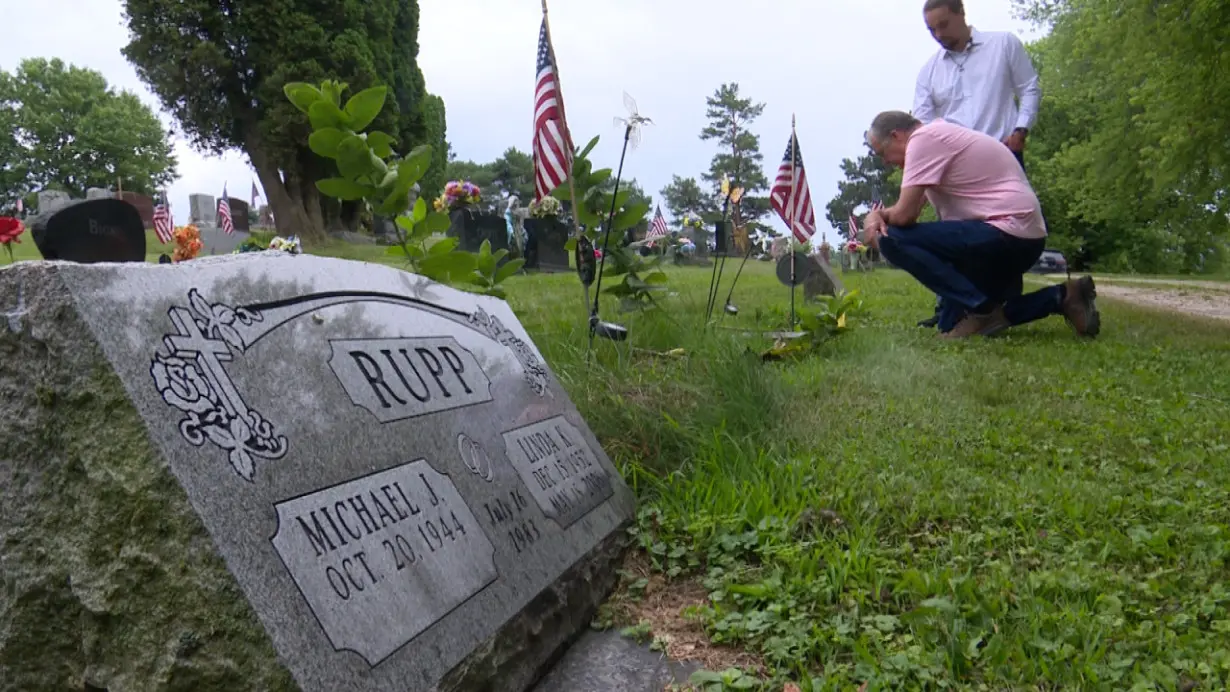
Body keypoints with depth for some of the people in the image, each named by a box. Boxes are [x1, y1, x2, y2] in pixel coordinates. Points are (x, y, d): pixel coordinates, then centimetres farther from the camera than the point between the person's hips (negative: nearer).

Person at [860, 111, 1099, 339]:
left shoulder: (923, 138, -12)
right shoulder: (937, 137, 20)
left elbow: (905, 214, -17)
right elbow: (913, 207, 19)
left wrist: (881, 218, 5)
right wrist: (878, 215, 0)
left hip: (1007, 233, -10)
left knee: (894, 239, -16)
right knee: (953, 324, 16)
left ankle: (980, 308, -14)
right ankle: (1059, 297, 12)